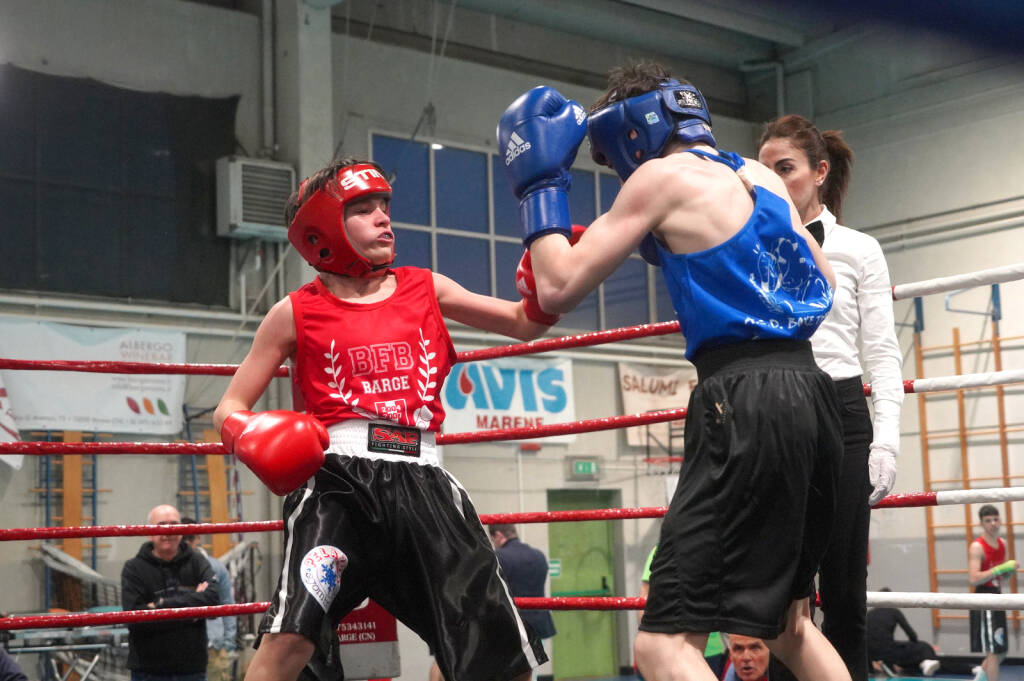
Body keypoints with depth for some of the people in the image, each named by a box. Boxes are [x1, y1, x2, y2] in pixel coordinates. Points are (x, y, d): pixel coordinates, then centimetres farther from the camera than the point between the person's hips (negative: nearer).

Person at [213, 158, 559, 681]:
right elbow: (229, 411, 11)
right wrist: (256, 440, -12)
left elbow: (525, 323, 21)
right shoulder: (297, 313, 8)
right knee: (291, 635, -26)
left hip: (421, 480, 3)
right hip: (338, 479, -3)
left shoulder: (425, 289, 16)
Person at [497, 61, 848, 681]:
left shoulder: (663, 174, -1)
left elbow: (559, 288, -2)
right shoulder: (762, 177, 19)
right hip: (808, 393, 8)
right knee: (786, 620, 25)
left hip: (744, 403, -8)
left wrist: (541, 182, 10)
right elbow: (821, 284, 31)